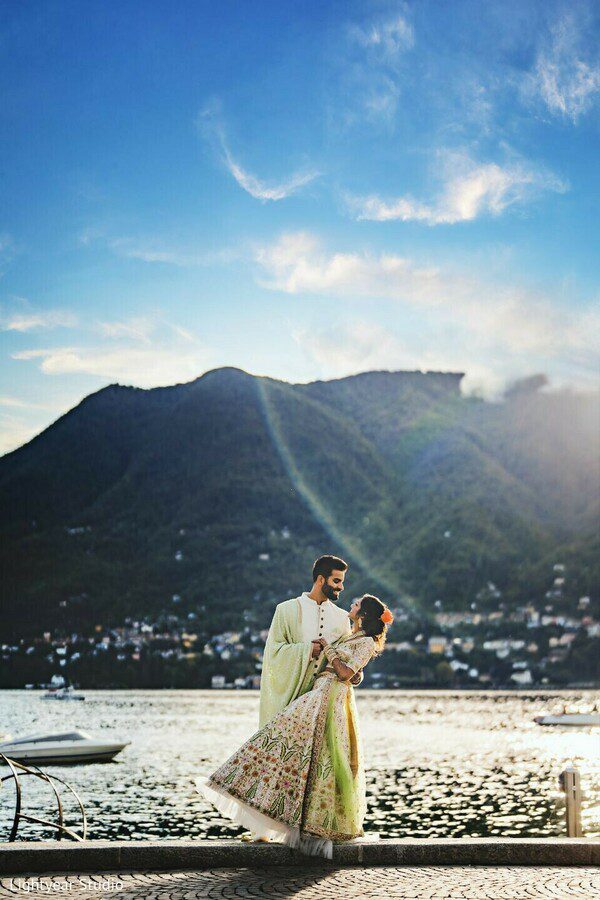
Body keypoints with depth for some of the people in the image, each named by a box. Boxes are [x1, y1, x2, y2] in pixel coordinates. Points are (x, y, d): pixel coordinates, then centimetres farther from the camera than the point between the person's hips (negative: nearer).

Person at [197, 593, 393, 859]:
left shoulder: (367, 643, -3)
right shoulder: (347, 636, 22)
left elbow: (346, 673, -13)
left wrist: (327, 648, -7)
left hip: (331, 699, -8)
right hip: (319, 695, 8)